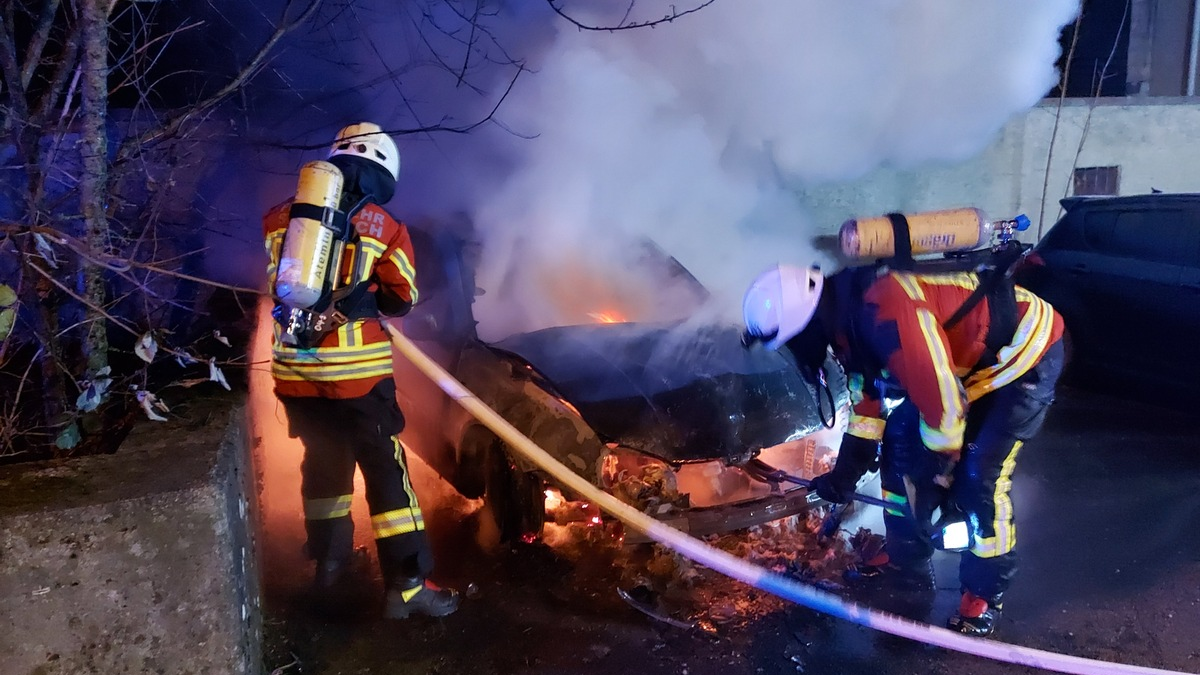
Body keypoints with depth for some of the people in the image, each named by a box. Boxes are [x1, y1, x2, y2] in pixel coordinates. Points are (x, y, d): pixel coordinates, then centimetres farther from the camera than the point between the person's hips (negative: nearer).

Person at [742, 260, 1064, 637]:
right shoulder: (844, 314, -6)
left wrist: (941, 476, -16)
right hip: (971, 360, 9)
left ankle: (986, 591, 8)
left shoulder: (886, 314, -37)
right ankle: (905, 561, 21)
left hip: (1027, 352, -9)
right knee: (901, 441, 7)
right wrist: (846, 472, 7)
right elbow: (867, 394, 6)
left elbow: (943, 404, -33)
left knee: (978, 478, -13)